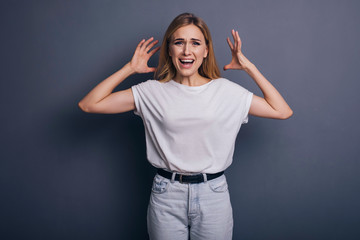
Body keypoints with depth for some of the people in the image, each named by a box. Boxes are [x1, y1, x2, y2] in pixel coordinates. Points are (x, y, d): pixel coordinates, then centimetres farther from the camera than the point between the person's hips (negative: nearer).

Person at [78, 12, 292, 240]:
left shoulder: (225, 90, -1)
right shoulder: (153, 92, -2)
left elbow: (283, 112, -1)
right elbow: (88, 104, -3)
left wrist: (249, 67, -2)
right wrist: (129, 68, -2)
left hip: (213, 195, 1)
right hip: (166, 195, 0)